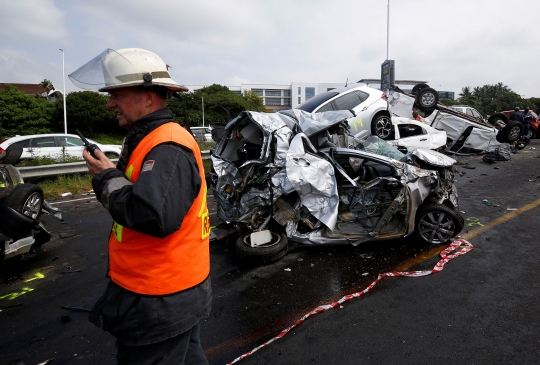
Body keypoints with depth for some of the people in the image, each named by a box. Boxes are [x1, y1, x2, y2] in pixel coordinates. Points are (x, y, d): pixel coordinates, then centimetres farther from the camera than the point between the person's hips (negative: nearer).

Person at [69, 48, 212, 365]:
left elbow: (156, 216, -35)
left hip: (160, 301, -10)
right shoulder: (150, 139, 10)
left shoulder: (167, 148, -23)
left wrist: (107, 179, -22)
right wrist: (108, 175, 0)